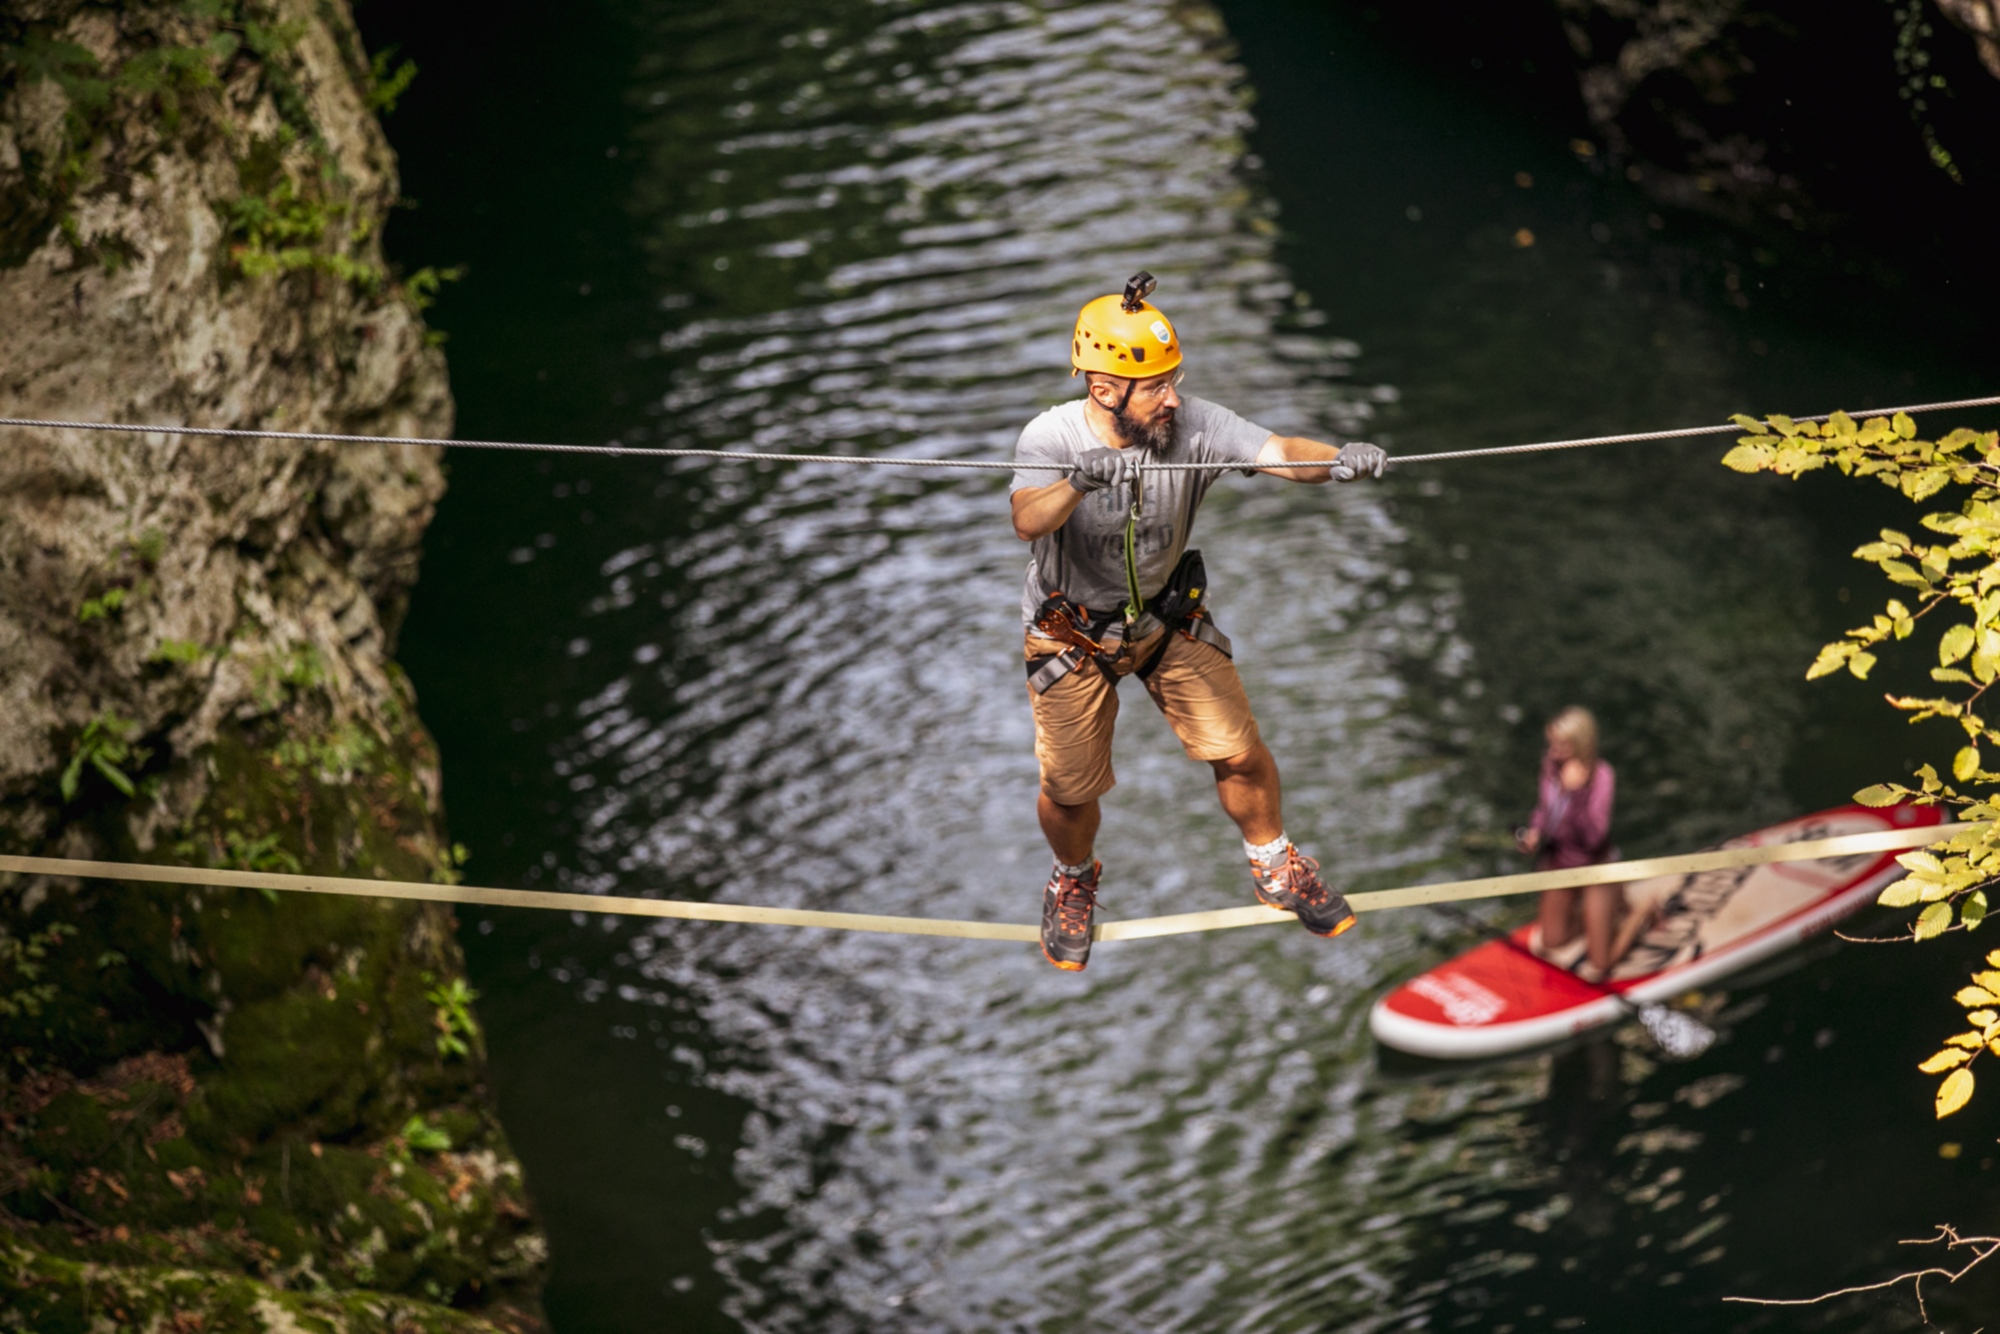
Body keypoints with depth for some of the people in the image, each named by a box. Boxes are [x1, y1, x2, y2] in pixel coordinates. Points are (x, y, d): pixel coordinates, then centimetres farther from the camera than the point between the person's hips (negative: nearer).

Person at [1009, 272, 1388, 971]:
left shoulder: (1192, 424, -23)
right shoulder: (1052, 436, -28)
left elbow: (1278, 453, -37)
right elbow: (1028, 522, -47)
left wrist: (1338, 458, -59)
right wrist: (1082, 480, -67)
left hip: (1168, 619, 2)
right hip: (1072, 633, -2)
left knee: (1239, 754, 2)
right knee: (1070, 790, 5)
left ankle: (1274, 866, 32)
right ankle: (1075, 880, 40)